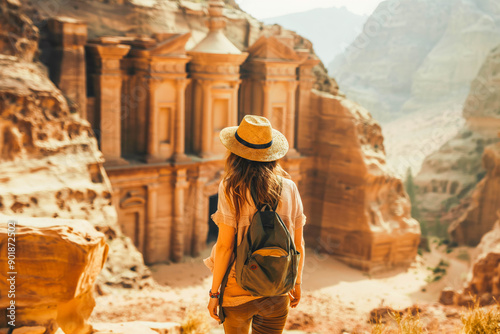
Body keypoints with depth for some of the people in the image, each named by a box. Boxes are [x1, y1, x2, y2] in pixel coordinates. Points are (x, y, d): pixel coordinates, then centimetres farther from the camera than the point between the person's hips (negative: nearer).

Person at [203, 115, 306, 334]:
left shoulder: (231, 188, -12)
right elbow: (298, 244, 4)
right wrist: (297, 282, 19)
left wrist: (214, 292, -4)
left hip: (239, 288, -2)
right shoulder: (288, 187, -2)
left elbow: (225, 245, -13)